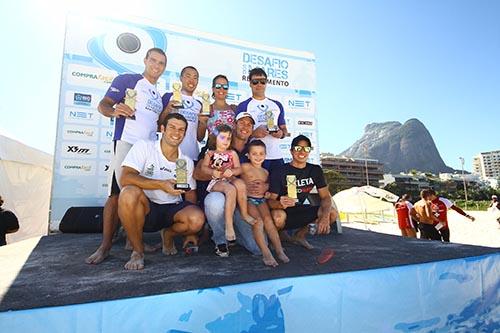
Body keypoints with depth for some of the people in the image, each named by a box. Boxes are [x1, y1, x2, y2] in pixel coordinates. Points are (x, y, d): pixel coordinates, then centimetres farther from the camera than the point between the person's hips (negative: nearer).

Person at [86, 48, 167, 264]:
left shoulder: (159, 96, 24)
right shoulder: (127, 80, 5)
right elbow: (103, 105, -2)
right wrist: (114, 111, -24)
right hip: (127, 143, -6)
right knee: (117, 194, -9)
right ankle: (105, 246, -1)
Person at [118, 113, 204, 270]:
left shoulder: (187, 162, 5)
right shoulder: (143, 147, -7)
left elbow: (190, 192, 10)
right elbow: (125, 178, -19)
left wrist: (190, 231, 4)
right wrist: (161, 184, -31)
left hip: (172, 210, 3)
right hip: (145, 209, -2)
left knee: (197, 219, -28)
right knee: (129, 193, -35)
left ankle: (168, 234, 11)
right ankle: (137, 250, -11)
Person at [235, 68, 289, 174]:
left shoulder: (277, 105, 18)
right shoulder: (243, 106, 6)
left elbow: (284, 129, 21)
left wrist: (281, 133, -2)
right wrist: (253, 133, -17)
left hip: (276, 157, 3)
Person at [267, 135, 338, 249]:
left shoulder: (315, 170, -1)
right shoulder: (280, 172, -16)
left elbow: (325, 197, -3)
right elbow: (270, 200, -20)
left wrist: (325, 216, -22)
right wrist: (281, 204, -44)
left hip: (301, 211, 5)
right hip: (284, 212, -5)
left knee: (332, 213, -14)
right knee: (278, 216, -39)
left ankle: (300, 235, 8)